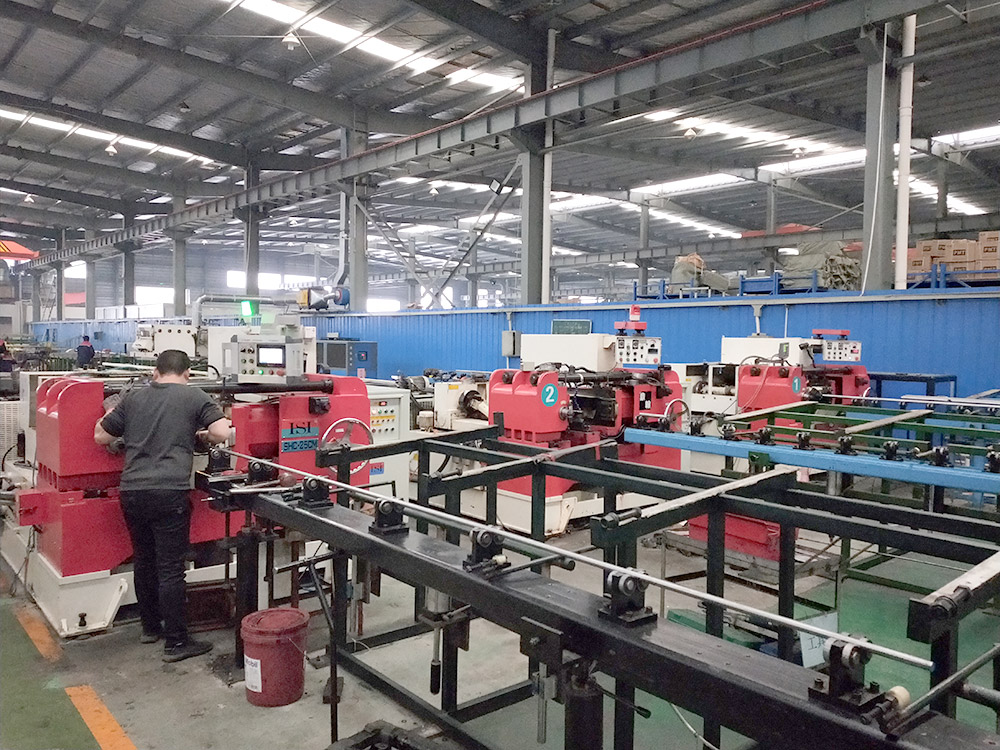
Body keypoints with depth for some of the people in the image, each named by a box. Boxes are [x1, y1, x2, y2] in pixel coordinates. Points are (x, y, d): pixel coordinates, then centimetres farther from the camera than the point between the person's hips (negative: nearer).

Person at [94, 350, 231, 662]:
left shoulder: (133, 399, 12)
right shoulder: (195, 397, 1)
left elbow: (101, 437, 18)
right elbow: (222, 433, -9)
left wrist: (110, 414, 36)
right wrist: (201, 434, 11)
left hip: (132, 492, 5)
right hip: (170, 493, -5)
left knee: (143, 561, 19)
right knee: (171, 569, 0)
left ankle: (150, 627, 34)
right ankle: (176, 642, 7)